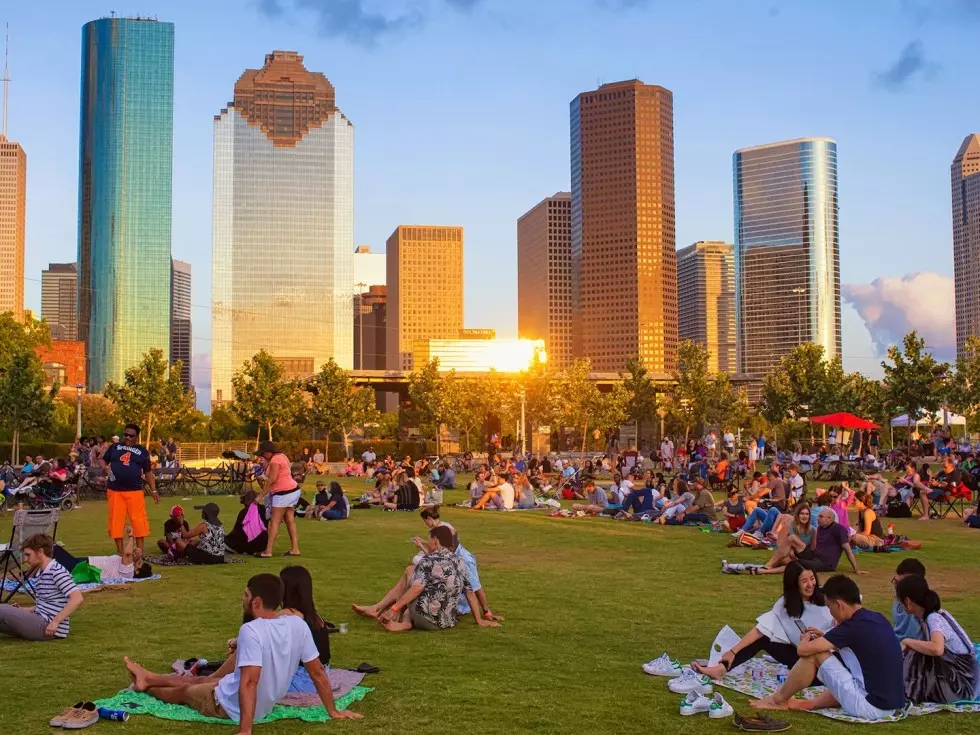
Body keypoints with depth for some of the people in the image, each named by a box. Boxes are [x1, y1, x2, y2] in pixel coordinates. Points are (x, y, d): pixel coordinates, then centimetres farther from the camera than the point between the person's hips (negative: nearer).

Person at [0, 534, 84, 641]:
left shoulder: (57, 572, -15)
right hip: (39, 623, 9)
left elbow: (78, 599, -26)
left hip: (48, 628, -9)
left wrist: (55, 621, -27)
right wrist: (21, 611, 8)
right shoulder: (38, 574, 13)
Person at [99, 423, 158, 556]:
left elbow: (148, 472, 11)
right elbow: (102, 460, 18)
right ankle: (120, 551, 12)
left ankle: (140, 550, 1)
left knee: (138, 520, -7)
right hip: (115, 491, 1)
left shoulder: (142, 451, 9)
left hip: (135, 491, -1)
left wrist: (154, 490, 5)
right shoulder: (114, 447, 10)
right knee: (116, 520, 3)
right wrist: (105, 467, -6)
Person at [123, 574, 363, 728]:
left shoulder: (251, 630, -32)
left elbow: (249, 682, -39)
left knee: (184, 691, 24)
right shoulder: (298, 624, -13)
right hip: (266, 704, 6)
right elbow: (318, 672, -7)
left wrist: (244, 731, -39)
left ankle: (146, 686, 55)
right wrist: (333, 711, 3)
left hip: (231, 705, -6)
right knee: (198, 680, 28)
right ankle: (148, 678, 52)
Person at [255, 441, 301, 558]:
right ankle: (295, 549, 8)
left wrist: (261, 496, -17)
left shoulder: (275, 460, -16)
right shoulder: (281, 456, 15)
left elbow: (272, 480, -20)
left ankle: (268, 551, -9)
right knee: (290, 521, 9)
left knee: (274, 522, -8)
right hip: (292, 491, 10)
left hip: (284, 493, -10)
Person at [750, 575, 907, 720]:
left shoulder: (853, 627, -16)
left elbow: (803, 649, -14)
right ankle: (811, 703, 30)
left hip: (870, 706, -9)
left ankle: (779, 699, 15)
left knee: (814, 654, -1)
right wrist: (825, 638, 22)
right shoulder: (877, 619, 8)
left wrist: (806, 639, 8)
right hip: (895, 705, 9)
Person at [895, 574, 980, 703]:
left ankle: (908, 691, -4)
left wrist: (907, 641, -27)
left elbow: (937, 649, -41)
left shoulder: (933, 619, -22)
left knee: (915, 656, -20)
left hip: (961, 684, -8)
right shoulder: (933, 614, 2)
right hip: (953, 673, 8)